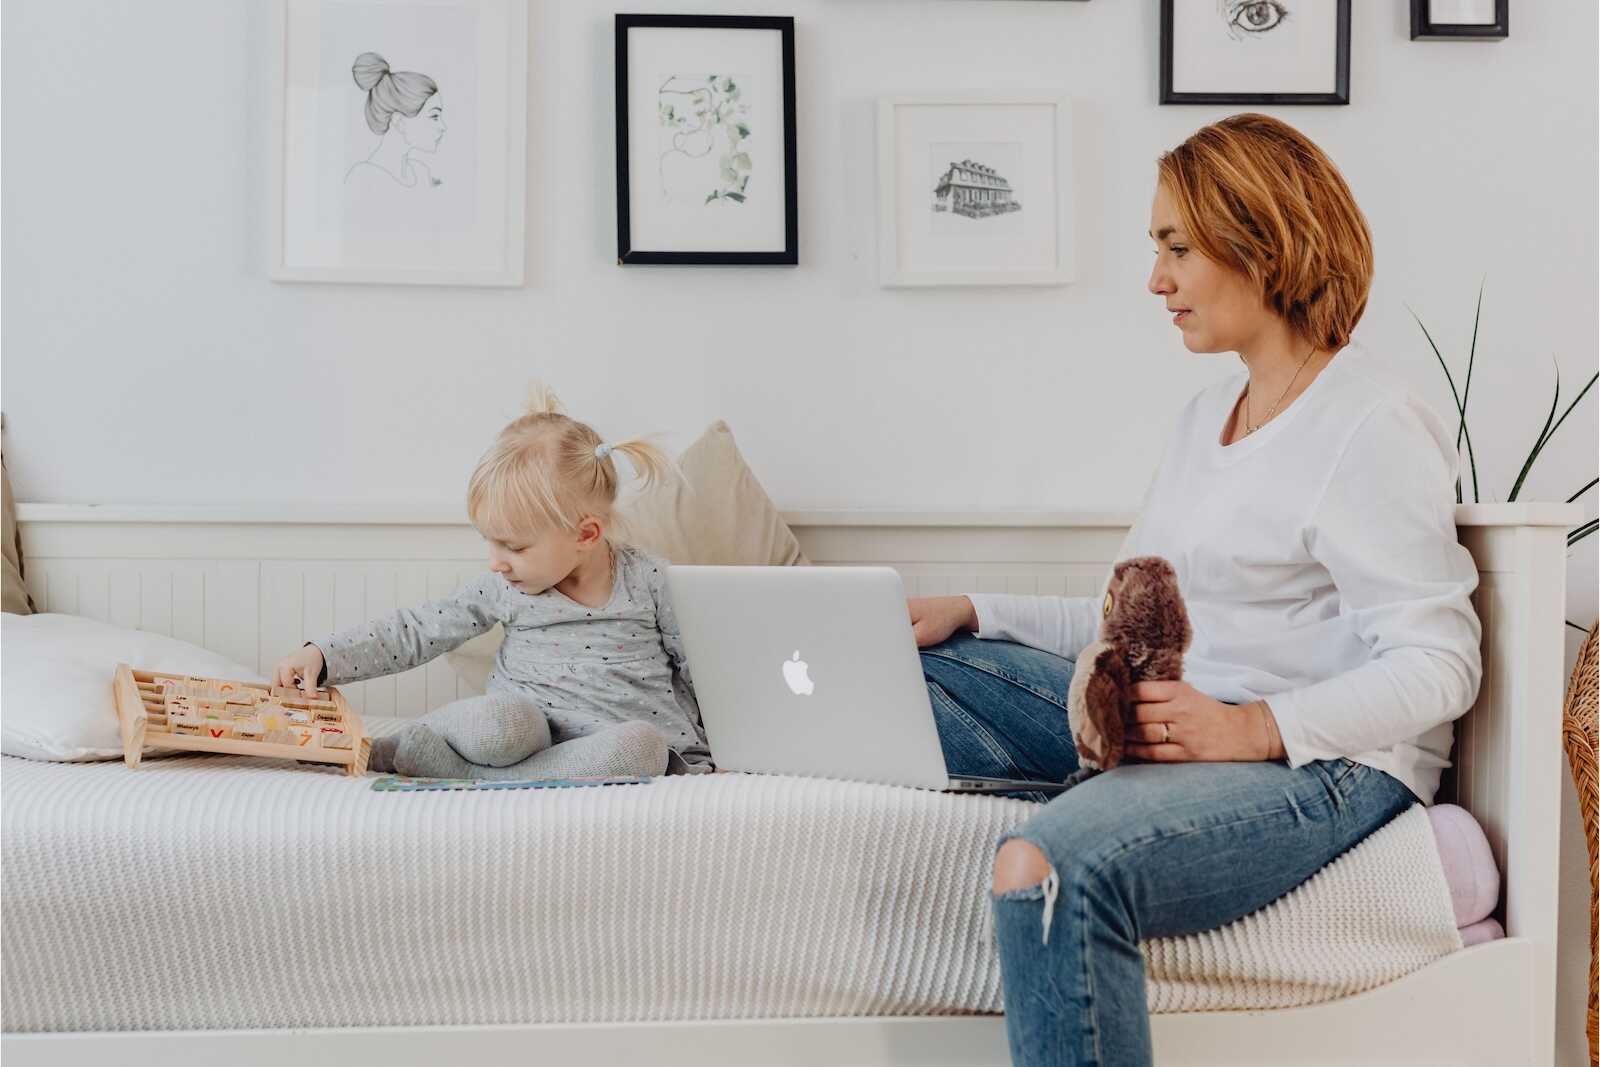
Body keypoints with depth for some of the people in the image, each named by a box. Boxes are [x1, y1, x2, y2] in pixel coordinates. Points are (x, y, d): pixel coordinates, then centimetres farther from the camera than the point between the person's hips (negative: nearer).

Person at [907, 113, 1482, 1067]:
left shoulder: (1374, 429, -11)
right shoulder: (1210, 415, 19)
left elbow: (1438, 667, -16)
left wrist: (1250, 729, -27)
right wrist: (974, 614, 10)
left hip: (1325, 757, -9)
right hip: (1184, 718, 10)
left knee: (1052, 870, -35)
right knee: (908, 664, 5)